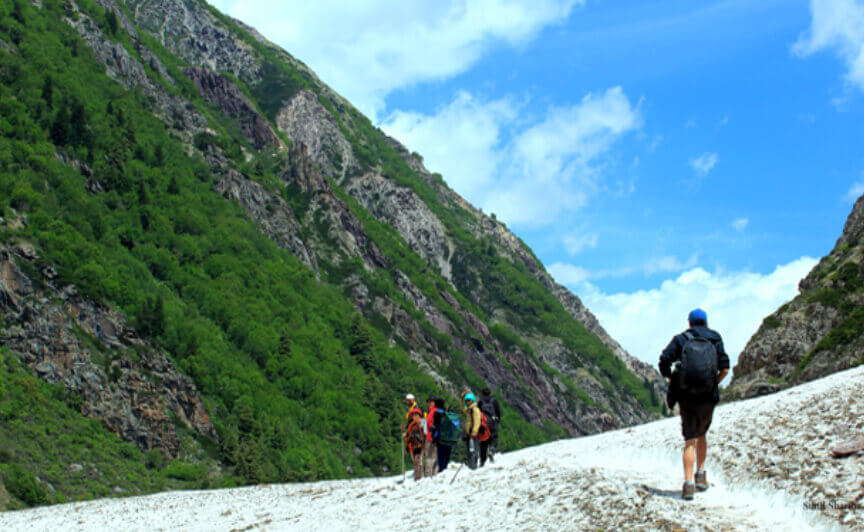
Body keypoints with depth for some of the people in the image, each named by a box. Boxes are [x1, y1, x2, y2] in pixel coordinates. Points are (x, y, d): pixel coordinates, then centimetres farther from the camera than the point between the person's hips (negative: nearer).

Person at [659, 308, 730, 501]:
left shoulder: (680, 339, 4)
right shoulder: (715, 340, 6)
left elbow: (664, 362, -8)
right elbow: (725, 369, -4)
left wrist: (673, 382, 7)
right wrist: (715, 384, 12)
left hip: (686, 398, -1)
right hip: (708, 398, 1)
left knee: (690, 441, 5)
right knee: (701, 434, 24)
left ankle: (688, 484, -7)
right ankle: (701, 475, 18)